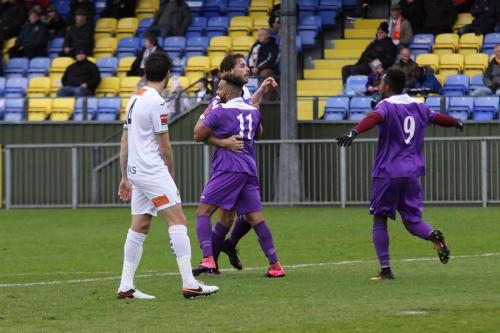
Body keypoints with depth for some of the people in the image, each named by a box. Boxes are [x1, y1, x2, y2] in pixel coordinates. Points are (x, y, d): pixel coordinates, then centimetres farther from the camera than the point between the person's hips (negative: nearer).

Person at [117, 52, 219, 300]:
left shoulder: (134, 100, 13)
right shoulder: (156, 102, -12)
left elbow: (125, 143, 17)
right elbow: (164, 147, -9)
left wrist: (125, 177, 22)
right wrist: (171, 174, 6)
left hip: (136, 173, 9)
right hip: (154, 172, -9)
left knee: (139, 228, 10)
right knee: (178, 222, -10)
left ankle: (126, 286, 7)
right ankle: (189, 284, -16)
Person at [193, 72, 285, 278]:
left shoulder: (219, 112, -5)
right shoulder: (253, 112, 15)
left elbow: (198, 136, 4)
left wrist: (204, 116, 19)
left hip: (228, 170, -7)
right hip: (249, 171, 7)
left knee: (203, 212, -4)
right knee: (255, 218, 8)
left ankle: (208, 259, -20)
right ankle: (275, 265, 6)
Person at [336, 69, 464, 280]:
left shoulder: (386, 106, -6)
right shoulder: (418, 106, 13)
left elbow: (373, 118, -29)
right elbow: (438, 118, 31)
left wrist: (355, 132, -46)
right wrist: (457, 123, 53)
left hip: (387, 174, -5)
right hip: (412, 174, 5)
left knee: (379, 219, 8)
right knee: (412, 221, 11)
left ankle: (385, 269, 1)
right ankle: (433, 235, -22)